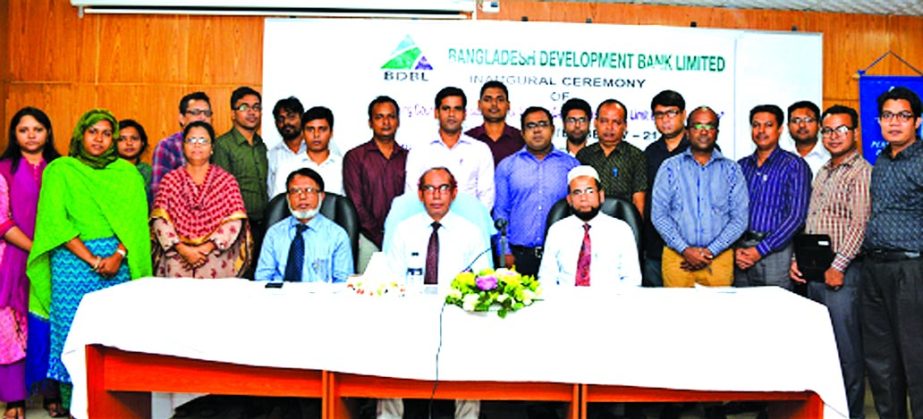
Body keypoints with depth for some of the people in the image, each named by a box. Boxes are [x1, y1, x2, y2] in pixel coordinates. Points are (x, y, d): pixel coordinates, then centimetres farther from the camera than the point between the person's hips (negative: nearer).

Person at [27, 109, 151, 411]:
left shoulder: (127, 173, 10)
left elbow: (136, 219, 3)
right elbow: (56, 221, -4)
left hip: (118, 261, 2)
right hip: (73, 259, -1)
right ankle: (73, 405, 12)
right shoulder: (60, 170, 4)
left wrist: (118, 256, -12)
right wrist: (92, 259, -11)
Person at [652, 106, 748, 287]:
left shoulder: (731, 169, 9)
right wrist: (685, 249, -10)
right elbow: (658, 215, 0)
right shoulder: (670, 167, 6)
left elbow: (740, 218, 3)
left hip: (719, 257, 1)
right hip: (676, 256, -1)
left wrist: (710, 251, -8)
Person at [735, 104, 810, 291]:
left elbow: (796, 216, -9)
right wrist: (735, 249, -5)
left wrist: (760, 250, -13)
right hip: (742, 254, 4)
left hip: (776, 252, -3)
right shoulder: (741, 166, 13)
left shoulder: (794, 165, 0)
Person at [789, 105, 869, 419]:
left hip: (841, 273, -8)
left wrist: (839, 266, -19)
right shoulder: (822, 173, 18)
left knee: (846, 348, -2)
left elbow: (860, 224, -16)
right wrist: (797, 259, 11)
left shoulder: (861, 171, -7)